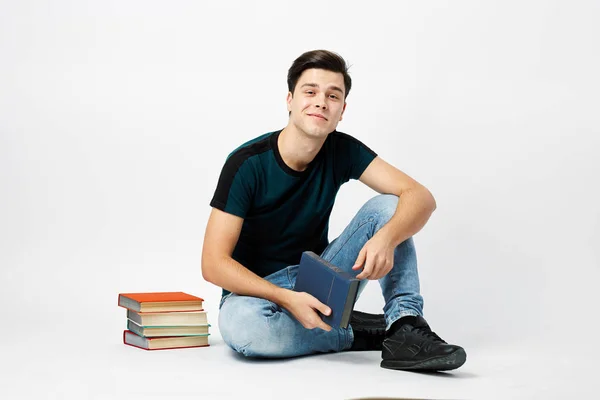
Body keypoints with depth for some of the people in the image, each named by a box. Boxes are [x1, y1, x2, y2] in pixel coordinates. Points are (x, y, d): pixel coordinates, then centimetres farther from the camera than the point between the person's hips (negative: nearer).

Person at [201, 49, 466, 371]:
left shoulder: (342, 150, -7)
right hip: (259, 289, -3)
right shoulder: (247, 164, -19)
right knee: (240, 324, -39)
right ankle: (359, 332, -16)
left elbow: (421, 197, -15)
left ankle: (404, 329, -26)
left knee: (387, 206, -13)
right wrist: (287, 299, -34)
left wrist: (386, 237, -37)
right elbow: (213, 263, -22)